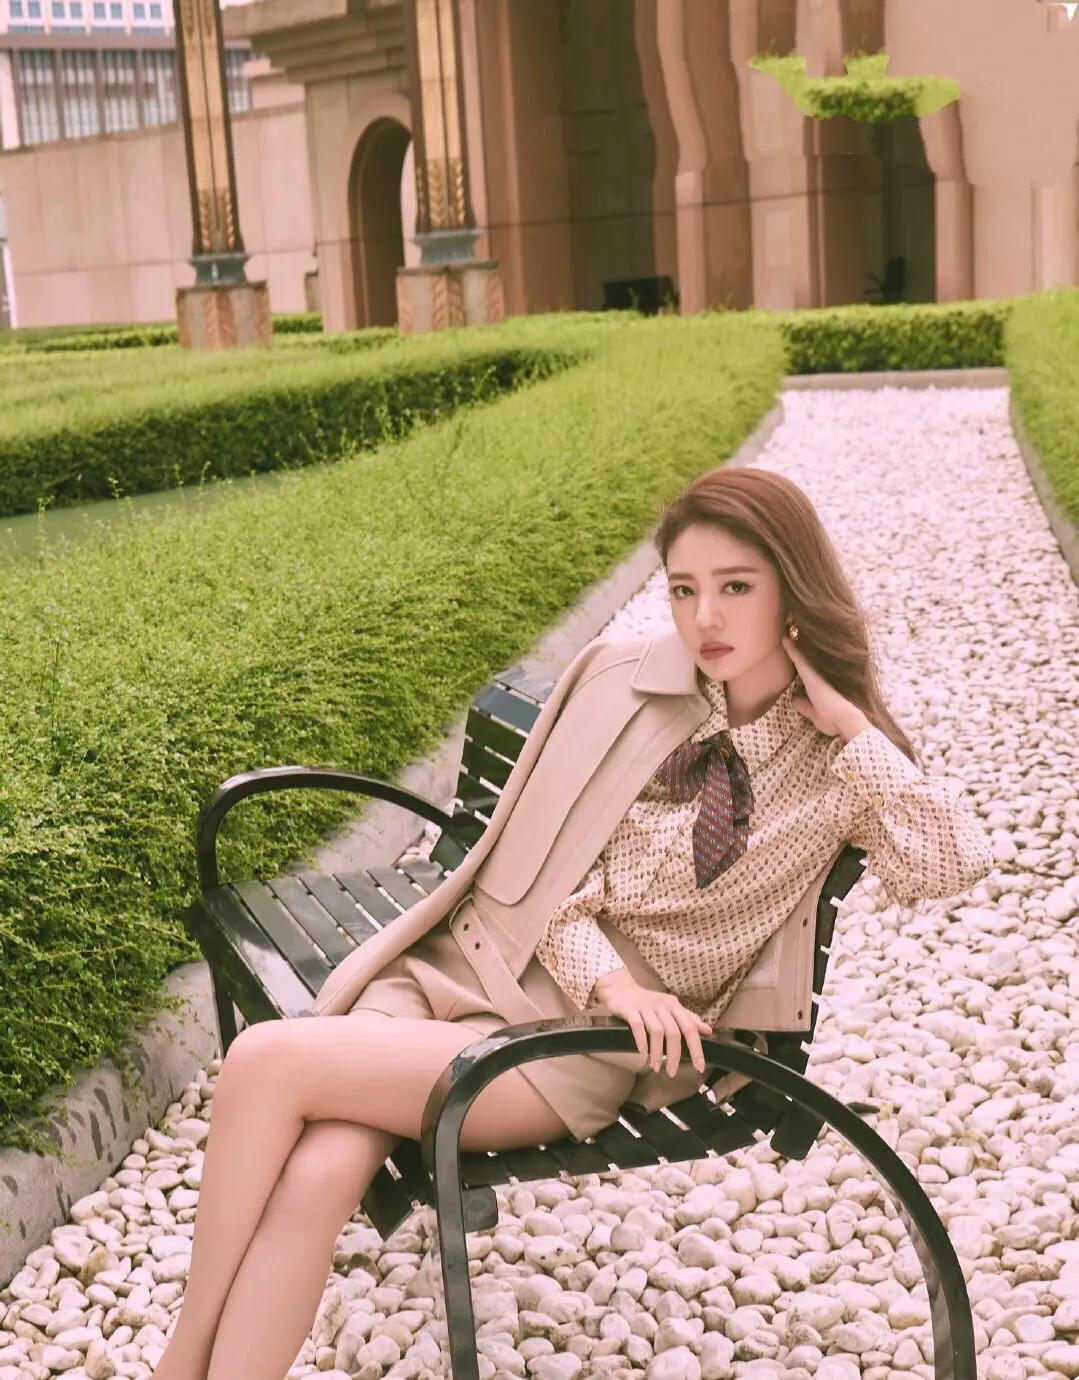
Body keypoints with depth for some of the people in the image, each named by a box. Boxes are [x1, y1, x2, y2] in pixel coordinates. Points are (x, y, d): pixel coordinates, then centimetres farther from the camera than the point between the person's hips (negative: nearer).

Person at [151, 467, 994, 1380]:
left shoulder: (841, 766, 2)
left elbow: (954, 865, -15)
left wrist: (852, 724, -12)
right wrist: (608, 975, -14)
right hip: (466, 960, 3)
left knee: (267, 1063, -23)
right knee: (317, 1173, -28)